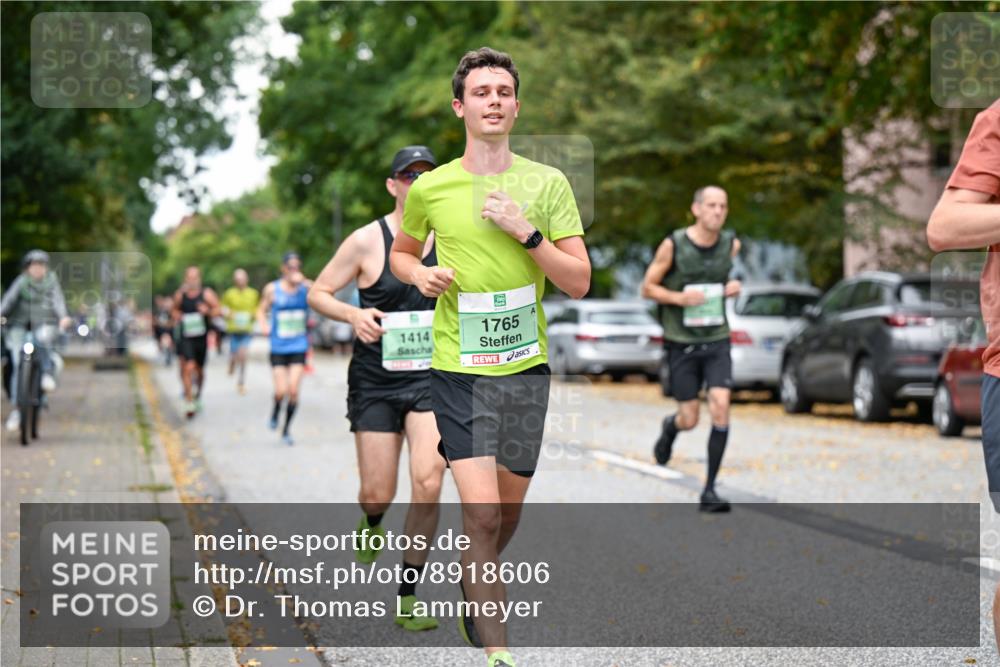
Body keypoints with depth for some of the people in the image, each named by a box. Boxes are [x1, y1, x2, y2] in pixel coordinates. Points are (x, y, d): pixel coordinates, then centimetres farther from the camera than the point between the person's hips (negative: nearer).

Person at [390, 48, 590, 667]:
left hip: (527, 365, 2)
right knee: (482, 514, -13)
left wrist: (525, 232, -15)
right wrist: (420, 274, -2)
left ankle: (475, 591, 40)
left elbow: (580, 281, -2)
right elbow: (401, 252, 20)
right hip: (459, 367, -2)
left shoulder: (547, 182, 1)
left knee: (508, 511, 12)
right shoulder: (430, 188, 1)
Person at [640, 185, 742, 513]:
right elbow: (647, 287, -1)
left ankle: (710, 490, -6)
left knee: (721, 409, -14)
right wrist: (679, 297, -18)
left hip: (717, 341, 2)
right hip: (681, 342, -2)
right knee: (690, 420, 2)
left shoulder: (731, 244, 1)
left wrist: (732, 287, 1)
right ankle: (670, 427, 42)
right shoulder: (673, 245, -10)